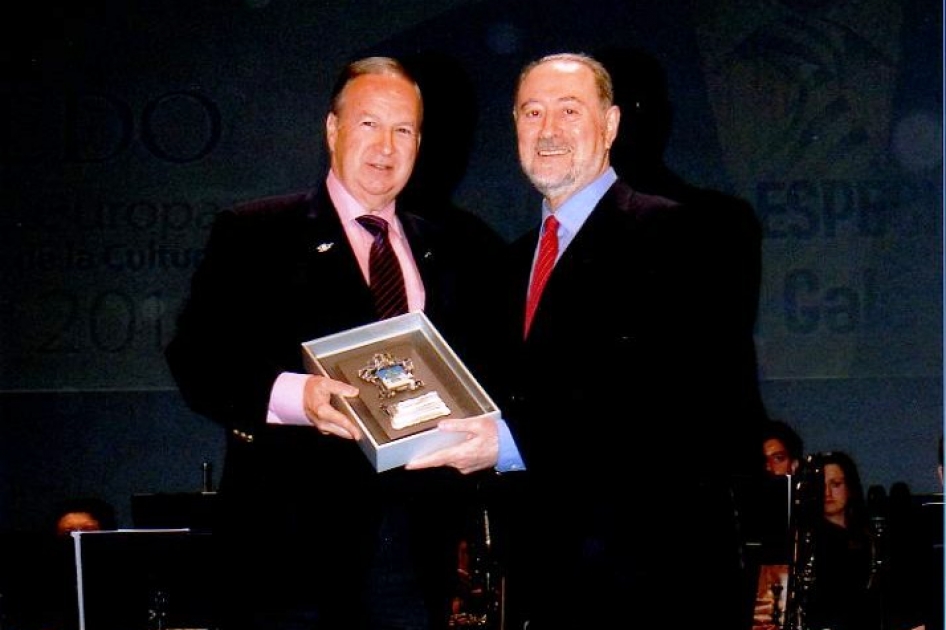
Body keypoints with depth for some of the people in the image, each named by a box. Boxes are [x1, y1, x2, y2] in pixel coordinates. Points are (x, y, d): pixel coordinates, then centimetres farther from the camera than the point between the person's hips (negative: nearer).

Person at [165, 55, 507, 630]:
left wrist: (487, 434, -7)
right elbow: (195, 360, -6)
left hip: (418, 539, 4)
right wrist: (291, 395, -23)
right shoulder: (254, 236, 3)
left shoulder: (458, 252, 16)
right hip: (293, 535, -3)